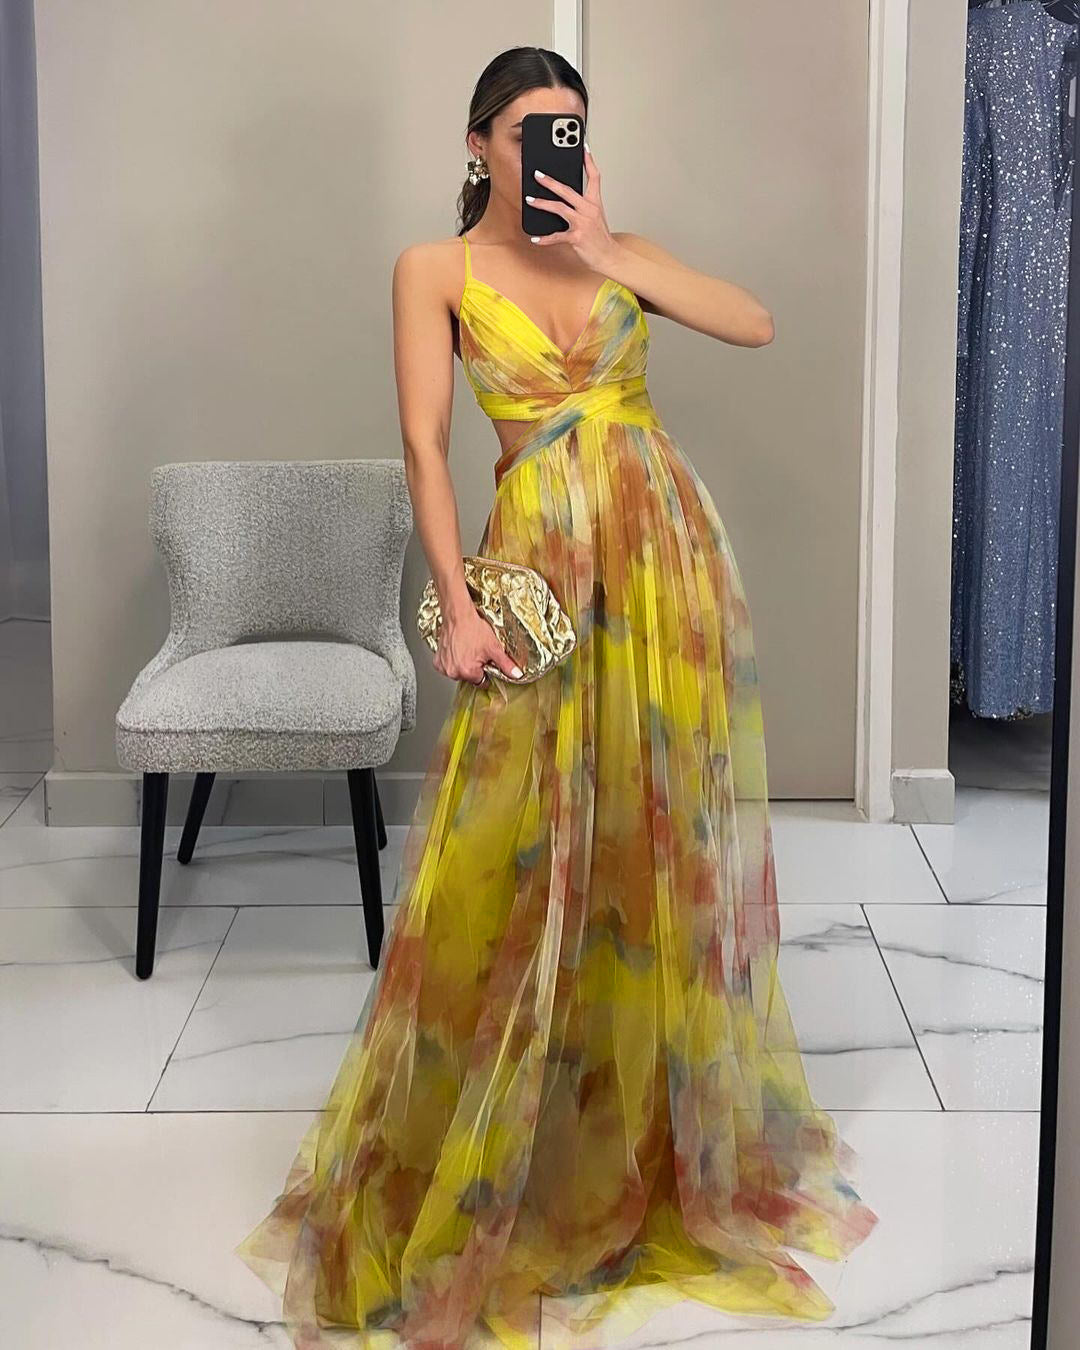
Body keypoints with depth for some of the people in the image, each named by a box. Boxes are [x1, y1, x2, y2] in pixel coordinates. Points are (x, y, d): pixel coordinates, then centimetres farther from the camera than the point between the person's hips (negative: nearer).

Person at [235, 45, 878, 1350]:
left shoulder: (612, 246, 10)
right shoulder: (437, 269, 0)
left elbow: (755, 323, -2)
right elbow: (424, 443, -8)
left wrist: (610, 252, -9)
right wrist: (456, 603, -17)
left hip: (669, 551, 4)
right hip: (545, 560, -3)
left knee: (662, 830, 8)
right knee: (519, 850, -3)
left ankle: (662, 1116, 26)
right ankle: (471, 1165, 12)